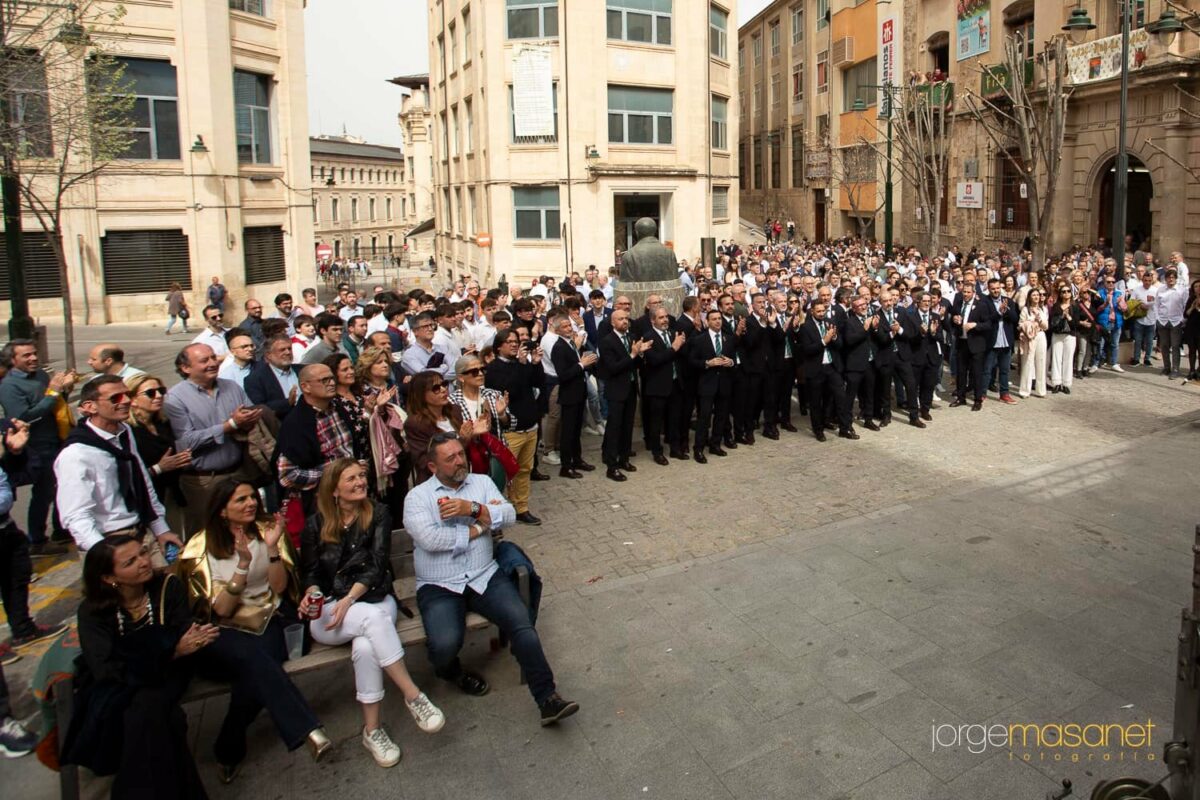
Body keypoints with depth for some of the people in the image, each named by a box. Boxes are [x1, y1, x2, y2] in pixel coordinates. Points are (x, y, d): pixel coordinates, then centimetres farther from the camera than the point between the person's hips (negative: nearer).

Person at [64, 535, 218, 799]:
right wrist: (171, 652, -31)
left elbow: (183, 639, -9)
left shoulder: (168, 586, -6)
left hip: (165, 676, 1)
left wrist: (188, 645, -36)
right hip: (115, 684, 0)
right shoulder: (92, 611, -7)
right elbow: (106, 669, -19)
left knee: (146, 707, -33)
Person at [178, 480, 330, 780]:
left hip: (268, 623, 2)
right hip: (224, 634, -2)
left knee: (255, 673, -31)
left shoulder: (266, 531, 7)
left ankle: (228, 752, -12)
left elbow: (279, 587, -2)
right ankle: (308, 731, -37)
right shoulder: (200, 548, -1)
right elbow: (220, 610, -9)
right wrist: (243, 564, -22)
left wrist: (272, 548, -18)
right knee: (252, 656, -35)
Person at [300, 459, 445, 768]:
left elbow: (376, 564, -4)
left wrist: (350, 598, -19)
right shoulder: (315, 525, 8)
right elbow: (311, 572, 11)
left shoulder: (378, 514, 5)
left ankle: (372, 729, -23)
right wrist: (311, 594, -13)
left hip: (373, 600, 1)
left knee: (365, 645, -35)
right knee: (373, 617, -36)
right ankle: (412, 694, -33)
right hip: (328, 611, 0)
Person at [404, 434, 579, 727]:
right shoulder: (417, 496, -1)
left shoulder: (482, 482, 10)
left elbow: (509, 515, -3)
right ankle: (451, 672, 12)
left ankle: (547, 698, -13)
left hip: (485, 577, 3)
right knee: (445, 644, -26)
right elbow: (429, 538, -18)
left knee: (522, 624, -19)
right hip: (438, 587, -2)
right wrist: (479, 528, -9)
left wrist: (473, 508, -19)